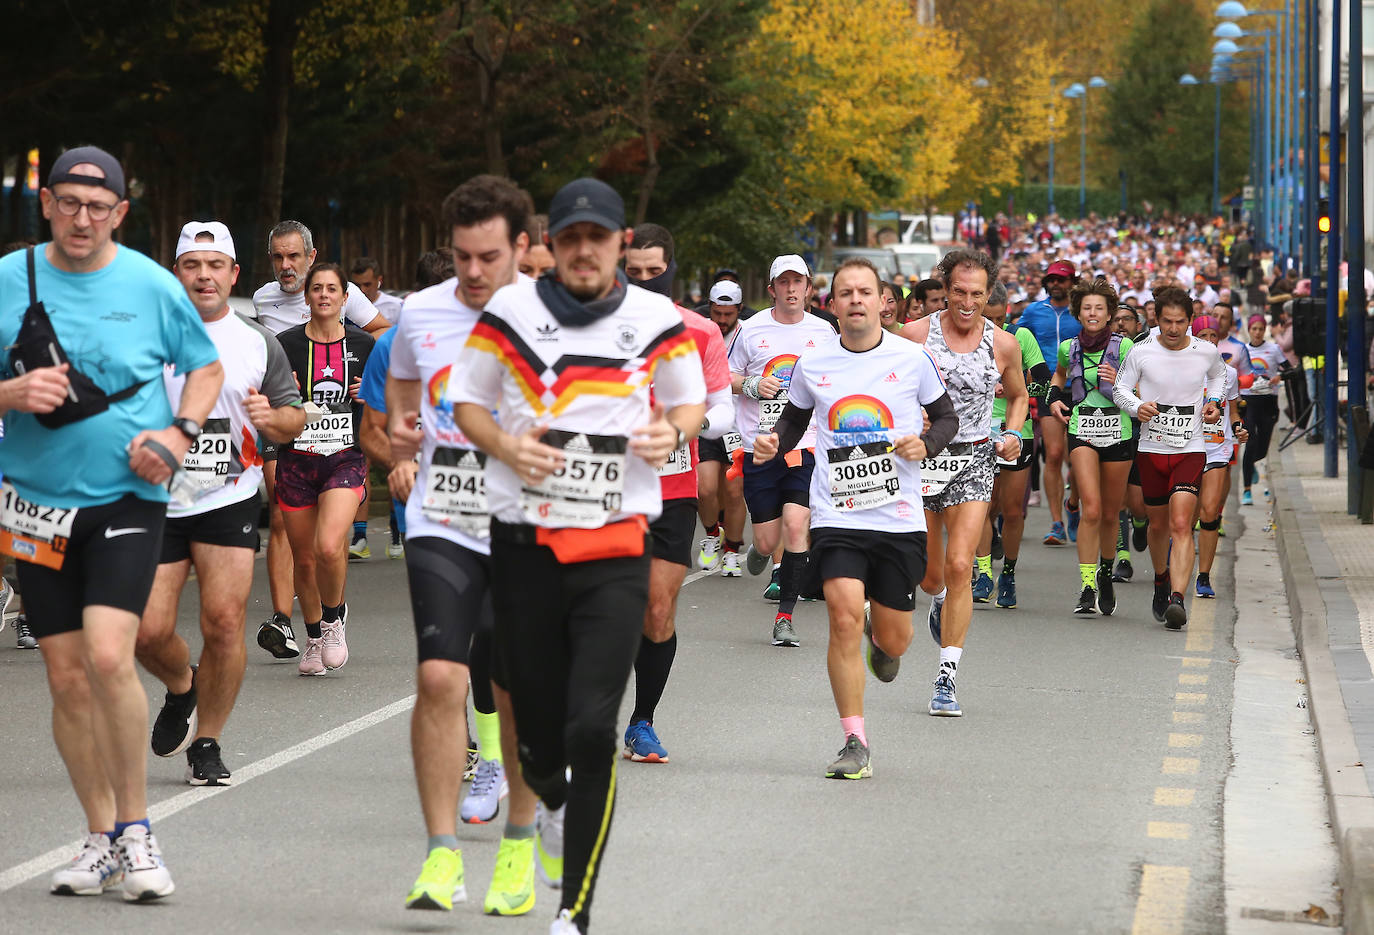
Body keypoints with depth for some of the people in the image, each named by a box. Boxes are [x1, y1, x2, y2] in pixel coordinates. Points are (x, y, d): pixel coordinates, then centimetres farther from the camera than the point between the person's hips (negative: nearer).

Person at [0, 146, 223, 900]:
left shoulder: (151, 286, -1)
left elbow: (207, 367, 11)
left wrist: (180, 433, -6)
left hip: (127, 498, -2)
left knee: (108, 657, -19)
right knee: (66, 677, 5)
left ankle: (135, 830, -4)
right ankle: (102, 838, 19)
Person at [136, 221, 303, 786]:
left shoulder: (258, 344, 8)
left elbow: (295, 417, 12)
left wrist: (271, 417, -9)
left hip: (229, 501, 0)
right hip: (156, 502, 0)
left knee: (224, 623, -11)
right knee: (148, 633, -5)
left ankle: (206, 744, 6)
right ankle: (182, 689, 31)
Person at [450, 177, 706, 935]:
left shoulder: (657, 320, 4)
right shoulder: (510, 311, 2)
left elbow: (691, 401, 17)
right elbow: (466, 402, 10)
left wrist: (673, 431, -5)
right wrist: (505, 446, -10)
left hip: (616, 549, -1)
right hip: (524, 540, 1)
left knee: (592, 729, -13)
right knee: (537, 727, 4)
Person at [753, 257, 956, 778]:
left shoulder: (912, 358, 0)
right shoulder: (812, 365, 3)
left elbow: (947, 417, 12)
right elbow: (794, 419, 19)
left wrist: (926, 444, -9)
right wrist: (773, 444, -2)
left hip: (899, 518, 0)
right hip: (837, 516, 0)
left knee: (893, 640, 6)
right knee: (844, 619, -18)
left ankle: (880, 636, 47)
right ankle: (855, 744, -7)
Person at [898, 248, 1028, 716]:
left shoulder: (1003, 344, 1)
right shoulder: (916, 335, -4)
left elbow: (1018, 396, 18)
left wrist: (1012, 435, 1)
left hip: (973, 459, 0)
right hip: (921, 456, 0)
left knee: (959, 567, -13)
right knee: (928, 574, 9)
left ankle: (946, 679, -10)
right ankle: (941, 603, 49)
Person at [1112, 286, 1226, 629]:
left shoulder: (1206, 352, -1)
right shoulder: (1141, 352, -5)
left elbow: (1218, 374, 22)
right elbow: (1120, 386, 5)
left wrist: (1213, 401, 5)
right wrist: (1137, 406, -15)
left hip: (1191, 449, -1)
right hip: (1151, 448, 1)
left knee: (1181, 524, -17)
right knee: (1158, 524, 14)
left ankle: (1177, 598, -26)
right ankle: (1161, 581, 42)